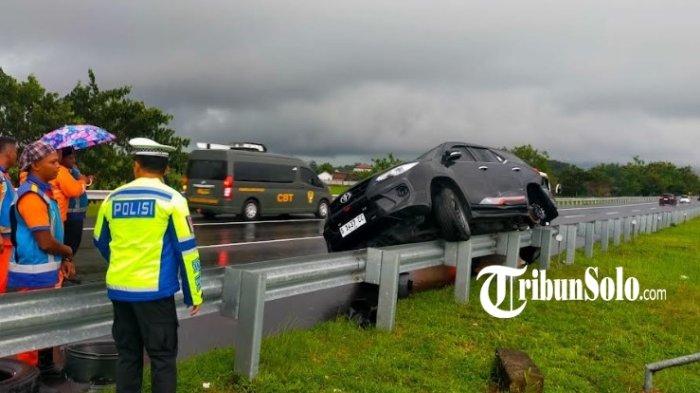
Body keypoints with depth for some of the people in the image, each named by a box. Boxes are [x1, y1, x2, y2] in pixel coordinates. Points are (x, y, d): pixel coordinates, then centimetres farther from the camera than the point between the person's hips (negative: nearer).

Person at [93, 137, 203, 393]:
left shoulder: (113, 198, 7)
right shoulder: (172, 199, -6)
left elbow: (100, 241, 20)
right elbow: (186, 250, -8)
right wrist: (194, 294, -1)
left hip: (119, 289, 5)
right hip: (155, 290, -5)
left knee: (128, 354, 15)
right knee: (162, 357, 3)